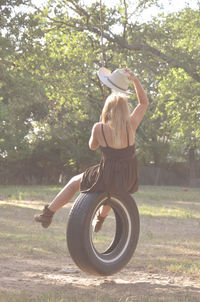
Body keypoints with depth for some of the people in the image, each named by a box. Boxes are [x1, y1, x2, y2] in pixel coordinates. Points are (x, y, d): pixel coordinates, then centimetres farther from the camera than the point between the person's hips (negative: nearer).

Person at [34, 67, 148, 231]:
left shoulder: (99, 128, -12)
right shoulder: (131, 125, -9)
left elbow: (92, 146, 9)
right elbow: (144, 102, 7)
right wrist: (135, 80, 2)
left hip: (107, 178, -2)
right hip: (129, 181, 3)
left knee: (75, 182, 26)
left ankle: (49, 213, 29)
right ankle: (101, 218, 54)